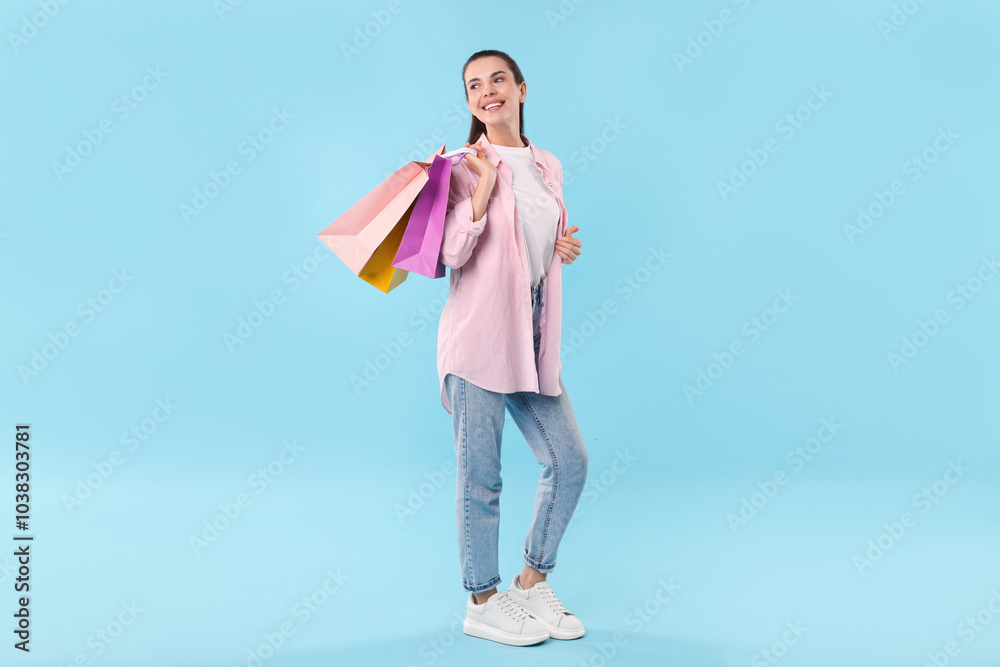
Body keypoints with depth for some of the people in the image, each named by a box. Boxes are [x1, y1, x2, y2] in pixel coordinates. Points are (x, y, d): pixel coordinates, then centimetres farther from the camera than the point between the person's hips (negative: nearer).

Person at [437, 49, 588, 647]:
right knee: (481, 475, 1)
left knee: (569, 461, 7)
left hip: (533, 338, 6)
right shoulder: (463, 168, -3)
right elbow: (450, 255, -13)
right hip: (478, 333, -6)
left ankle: (533, 582, 26)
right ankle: (482, 602, 19)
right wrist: (484, 185, -16)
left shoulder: (549, 168, 15)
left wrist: (564, 249, 5)